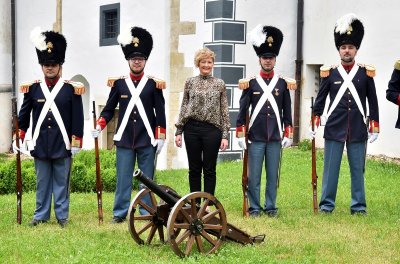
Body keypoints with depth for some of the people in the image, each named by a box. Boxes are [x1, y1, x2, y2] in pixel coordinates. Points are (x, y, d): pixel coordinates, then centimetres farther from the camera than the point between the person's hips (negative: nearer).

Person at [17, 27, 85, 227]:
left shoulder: (71, 89, -2)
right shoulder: (33, 88, 4)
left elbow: (77, 117, -1)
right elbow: (24, 114, 11)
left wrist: (76, 142, -3)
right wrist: (20, 137, 9)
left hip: (62, 144, -2)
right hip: (40, 144, 2)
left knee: (61, 182, 6)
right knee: (42, 182, 10)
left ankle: (62, 215, 14)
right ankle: (41, 215, 18)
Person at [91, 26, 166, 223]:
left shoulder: (154, 84, 2)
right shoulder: (119, 83, 6)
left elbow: (160, 112, 3)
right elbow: (109, 109, 10)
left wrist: (160, 138, -1)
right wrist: (99, 126, -5)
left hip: (147, 140, -1)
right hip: (124, 140, 1)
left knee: (147, 179, 5)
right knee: (123, 178, 4)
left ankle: (146, 213, 13)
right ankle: (120, 213, 10)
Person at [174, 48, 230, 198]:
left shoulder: (220, 84, 5)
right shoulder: (190, 82, 7)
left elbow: (224, 111, 4)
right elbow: (183, 108, 10)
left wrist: (225, 135, -2)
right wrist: (178, 131, 6)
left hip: (212, 129, -1)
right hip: (192, 129, 1)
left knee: (210, 170, 3)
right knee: (194, 169, 8)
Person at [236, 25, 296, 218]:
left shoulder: (283, 84, 7)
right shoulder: (250, 84, 2)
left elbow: (287, 111, 9)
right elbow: (242, 110, 2)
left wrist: (288, 135, 4)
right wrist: (240, 135, -3)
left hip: (275, 138, 1)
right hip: (255, 137, -1)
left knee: (273, 175, 6)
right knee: (253, 176, 2)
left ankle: (271, 207, 15)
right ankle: (254, 207, 11)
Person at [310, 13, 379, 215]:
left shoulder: (366, 73, 4)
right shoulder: (329, 72, 3)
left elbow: (372, 101, 6)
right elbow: (320, 100, 8)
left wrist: (374, 127, 4)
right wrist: (315, 124, 3)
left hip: (358, 130, 0)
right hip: (334, 129, 0)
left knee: (357, 169, 6)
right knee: (330, 168, 4)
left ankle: (358, 206, 14)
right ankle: (326, 204, 12)